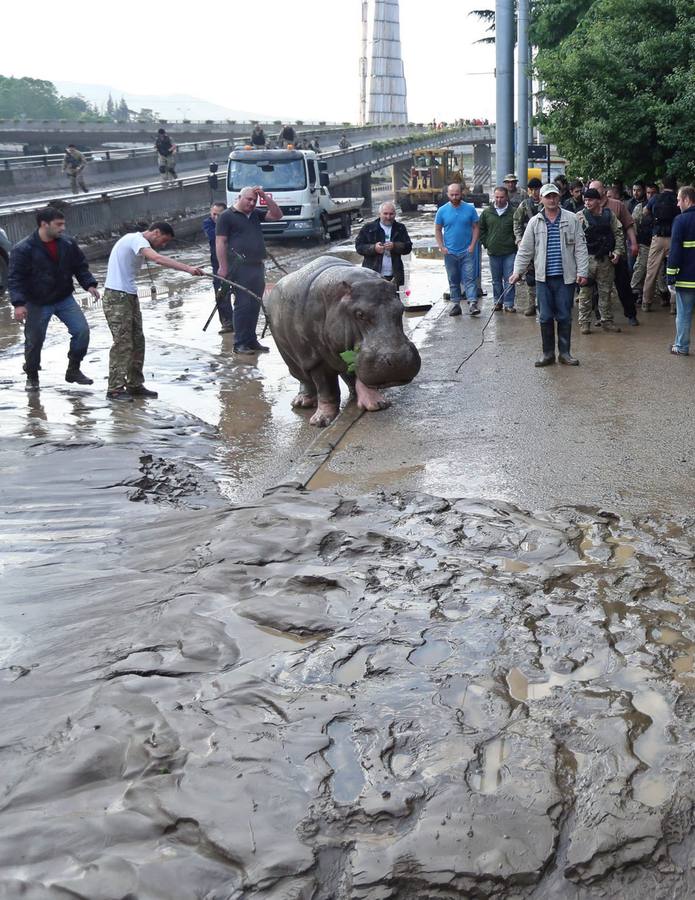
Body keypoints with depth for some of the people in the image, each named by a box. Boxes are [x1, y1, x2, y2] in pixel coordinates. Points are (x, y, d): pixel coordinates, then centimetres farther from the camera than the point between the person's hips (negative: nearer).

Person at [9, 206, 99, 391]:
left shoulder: (68, 243, -3)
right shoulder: (23, 249, -16)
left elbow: (80, 266, 7)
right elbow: (15, 278, -16)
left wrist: (89, 284, -8)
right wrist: (19, 303, -26)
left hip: (64, 299, 3)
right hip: (37, 304, -3)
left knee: (82, 330, -9)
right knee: (34, 341, 5)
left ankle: (73, 369, 9)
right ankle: (32, 376, 28)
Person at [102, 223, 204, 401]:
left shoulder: (138, 243, 19)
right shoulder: (136, 239, -14)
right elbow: (158, 259, -31)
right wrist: (188, 269, -37)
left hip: (130, 296, 10)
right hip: (117, 297, -10)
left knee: (137, 342, 10)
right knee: (123, 344, -10)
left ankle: (134, 385, 17)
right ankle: (115, 390, -5)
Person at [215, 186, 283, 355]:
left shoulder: (255, 214, 18)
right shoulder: (227, 216, -1)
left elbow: (277, 215, 15)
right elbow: (220, 242, -6)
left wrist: (265, 197, 5)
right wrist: (223, 268, -13)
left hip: (258, 265, 7)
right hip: (240, 267, -7)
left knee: (255, 305, 9)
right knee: (243, 304, -8)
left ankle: (251, 340, 17)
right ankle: (239, 343, -4)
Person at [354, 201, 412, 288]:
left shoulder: (400, 228, 12)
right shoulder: (368, 228, 6)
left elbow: (408, 247, 3)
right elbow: (359, 246, 1)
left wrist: (394, 246, -16)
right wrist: (373, 248, -17)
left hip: (393, 276, 2)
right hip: (372, 275, -2)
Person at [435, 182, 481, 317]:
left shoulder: (470, 209, 0)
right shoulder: (442, 211, 2)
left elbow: (476, 228, 3)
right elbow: (438, 230, 6)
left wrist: (472, 245, -7)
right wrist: (442, 247, -5)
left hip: (467, 252, -2)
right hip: (450, 253, 2)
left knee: (469, 278, -9)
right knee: (453, 280, 9)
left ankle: (473, 303, -13)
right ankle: (456, 305, 15)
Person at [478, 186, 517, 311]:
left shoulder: (513, 212, -3)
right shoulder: (487, 212, 5)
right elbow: (481, 229, 15)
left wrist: (515, 242, -2)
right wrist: (486, 243, 8)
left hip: (509, 252, -3)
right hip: (493, 252, 3)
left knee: (509, 279, -2)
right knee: (496, 280, 11)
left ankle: (509, 304, 3)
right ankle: (497, 301, 21)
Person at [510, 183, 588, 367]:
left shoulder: (571, 219, 2)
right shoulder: (535, 222, 6)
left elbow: (580, 247, 2)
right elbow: (525, 250, 8)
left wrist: (582, 272, -4)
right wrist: (517, 271, 1)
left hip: (565, 277, -1)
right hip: (543, 277, 1)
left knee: (564, 316, 4)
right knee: (545, 317, 4)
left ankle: (564, 353, 15)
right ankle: (548, 353, 15)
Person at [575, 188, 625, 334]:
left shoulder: (609, 214, 7)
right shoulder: (579, 216, 0)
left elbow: (618, 234, 10)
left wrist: (618, 251, -1)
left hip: (606, 260, 2)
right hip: (587, 259, -2)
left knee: (605, 292, 10)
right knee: (585, 292, 0)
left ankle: (606, 321, 19)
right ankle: (584, 322, 7)